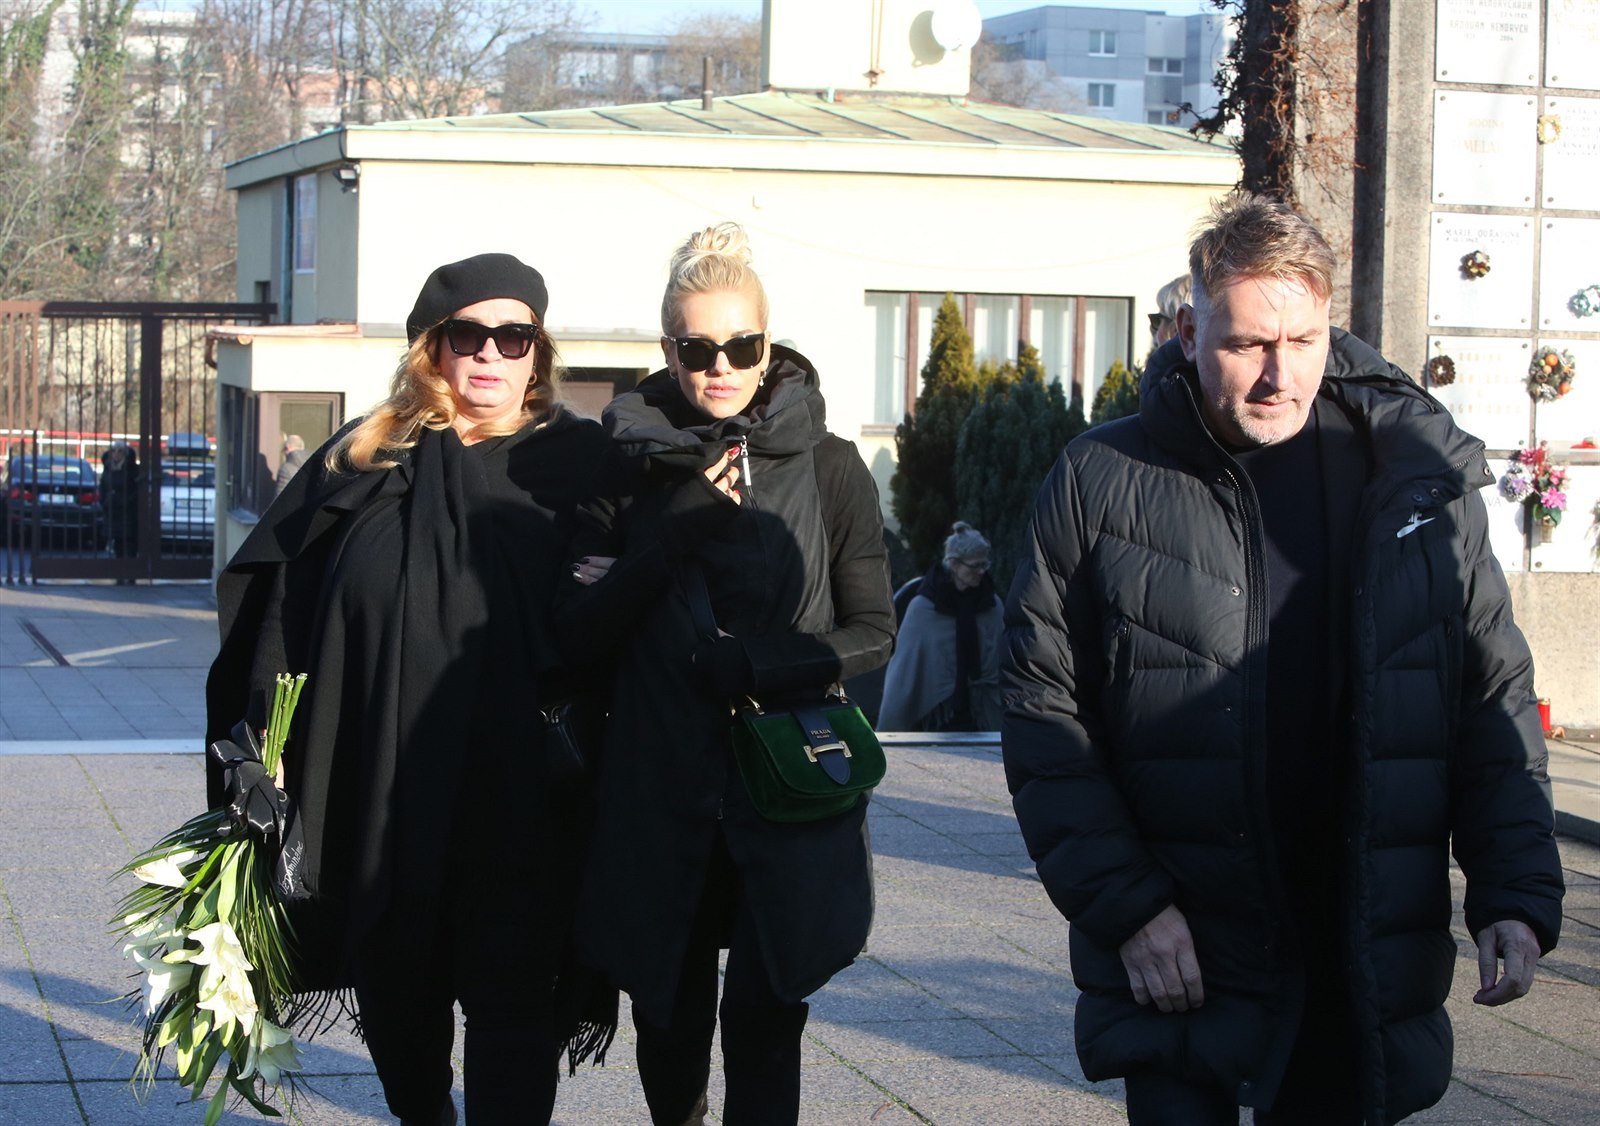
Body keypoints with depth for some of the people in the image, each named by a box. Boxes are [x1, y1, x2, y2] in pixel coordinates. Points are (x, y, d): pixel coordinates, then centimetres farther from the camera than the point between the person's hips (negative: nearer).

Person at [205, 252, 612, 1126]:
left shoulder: (577, 464, 2)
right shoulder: (362, 463, 7)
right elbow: (283, 609, 6)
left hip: (521, 798, -3)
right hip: (384, 792, 3)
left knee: (510, 1003, -3)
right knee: (396, 998, 15)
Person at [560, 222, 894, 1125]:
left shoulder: (829, 468, 2)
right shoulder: (632, 467, 5)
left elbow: (874, 634, 2)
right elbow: (584, 629, -1)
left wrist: (757, 666, -13)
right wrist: (678, 533, -13)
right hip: (662, 798, 2)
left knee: (763, 1021, -9)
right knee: (671, 1018, 13)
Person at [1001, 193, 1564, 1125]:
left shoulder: (1420, 475, 2)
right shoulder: (1104, 482, -3)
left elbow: (1495, 698, 5)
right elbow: (1043, 711, -2)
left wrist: (1516, 893, -4)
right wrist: (1123, 903, -10)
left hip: (1369, 971, 2)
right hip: (1176, 957, -1)